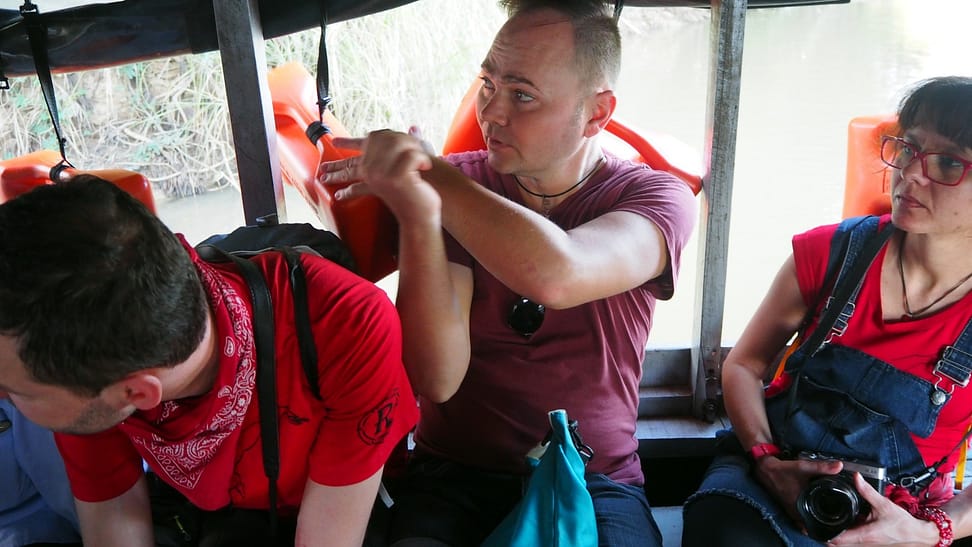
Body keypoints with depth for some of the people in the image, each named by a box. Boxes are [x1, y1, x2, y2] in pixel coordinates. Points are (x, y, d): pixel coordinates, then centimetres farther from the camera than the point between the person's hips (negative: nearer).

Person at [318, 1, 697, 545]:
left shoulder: (657, 198, -5)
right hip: (454, 474, 0)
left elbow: (555, 277, -30)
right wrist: (419, 217, -27)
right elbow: (436, 379, -14)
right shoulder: (457, 186, -3)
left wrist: (431, 170, -20)